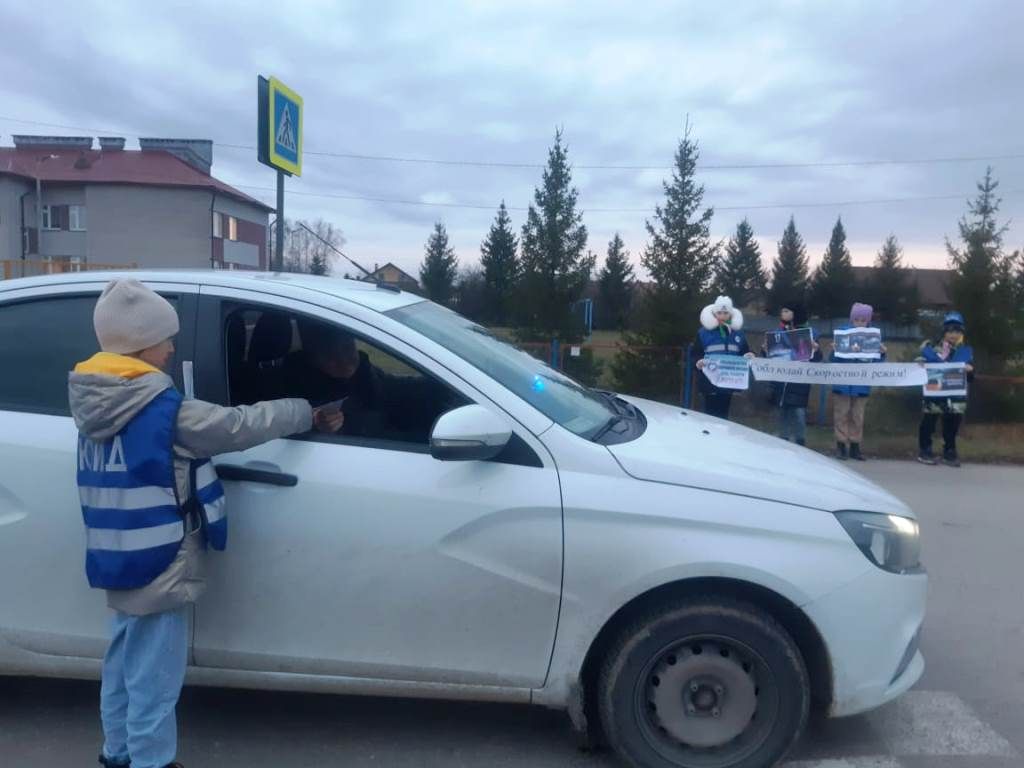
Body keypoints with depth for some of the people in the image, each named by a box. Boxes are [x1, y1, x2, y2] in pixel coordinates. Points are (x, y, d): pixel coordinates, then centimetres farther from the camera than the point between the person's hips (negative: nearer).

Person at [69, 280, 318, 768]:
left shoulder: (97, 404, 4)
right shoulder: (163, 411, -21)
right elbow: (238, 426, -16)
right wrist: (305, 411, -6)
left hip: (121, 561, 9)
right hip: (158, 568, -9)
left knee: (124, 664, 23)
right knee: (153, 679, 5)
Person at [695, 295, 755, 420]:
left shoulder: (738, 332, 9)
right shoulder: (704, 332, -1)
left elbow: (745, 352, 14)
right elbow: (697, 354, -2)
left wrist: (749, 356, -10)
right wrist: (699, 363, -24)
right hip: (710, 382, -3)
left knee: (723, 414, 10)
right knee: (710, 415, -2)